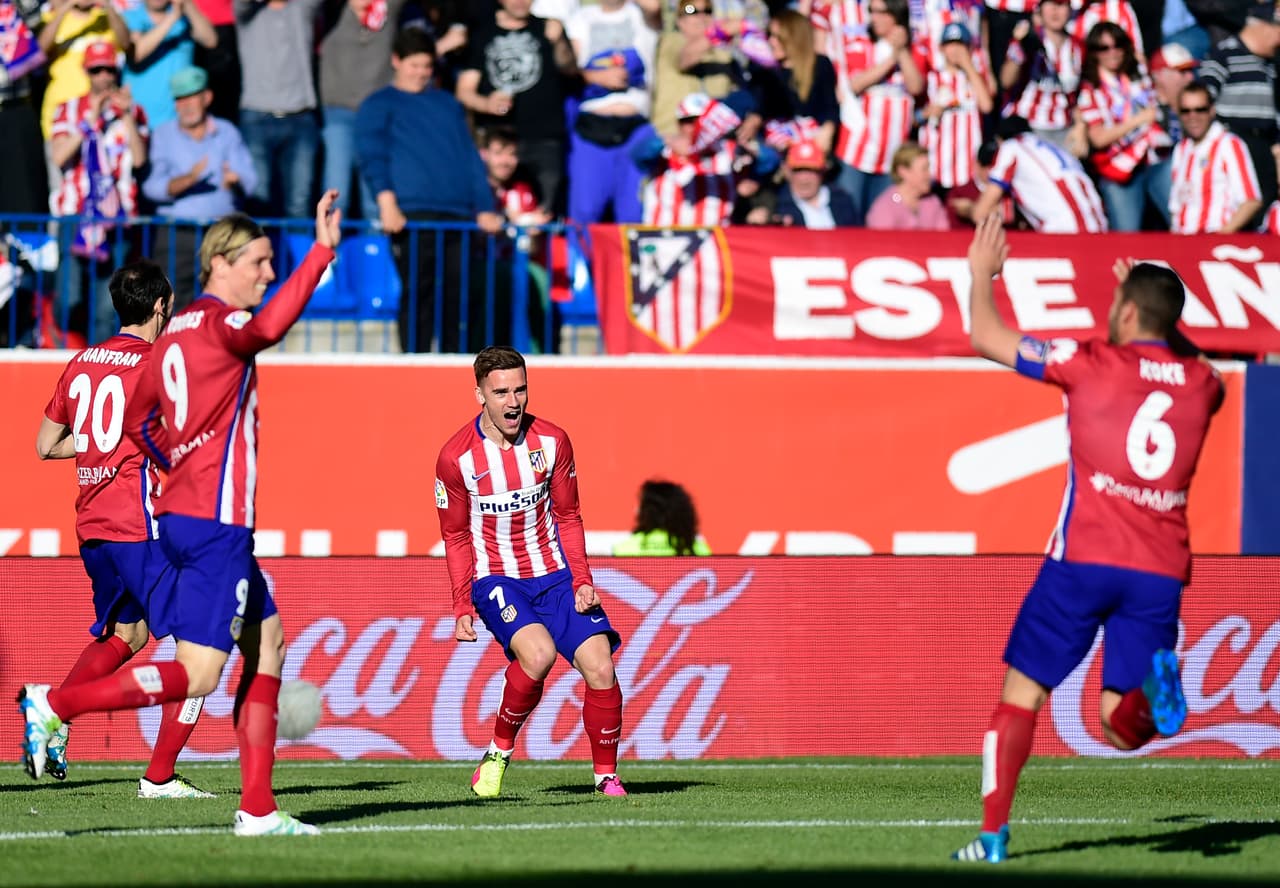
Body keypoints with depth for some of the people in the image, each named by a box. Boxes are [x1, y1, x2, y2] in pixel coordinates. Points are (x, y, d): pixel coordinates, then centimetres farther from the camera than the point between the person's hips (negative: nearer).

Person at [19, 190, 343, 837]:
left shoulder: (178, 330, 14)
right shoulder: (222, 323, -12)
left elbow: (138, 420, 23)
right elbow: (267, 328, -36)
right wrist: (322, 251, -39)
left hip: (183, 512, 10)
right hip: (217, 523, -10)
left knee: (268, 643, 14)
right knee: (196, 676, -9)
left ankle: (257, 808, 13)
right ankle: (54, 706, -9)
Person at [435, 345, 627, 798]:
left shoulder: (552, 442, -3)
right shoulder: (456, 458, -10)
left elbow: (567, 517, 8)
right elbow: (456, 537, 1)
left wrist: (582, 581, -4)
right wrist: (462, 607, -6)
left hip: (554, 574, 3)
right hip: (494, 578, -3)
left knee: (599, 667, -13)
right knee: (538, 653, -31)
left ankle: (606, 775, 4)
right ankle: (498, 753, -9)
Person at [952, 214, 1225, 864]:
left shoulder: (1093, 365, -3)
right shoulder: (1201, 384, 9)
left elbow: (986, 337, 6)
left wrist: (981, 273, 21)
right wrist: (1155, 305, 40)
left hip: (1085, 559, -3)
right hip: (1161, 571, 3)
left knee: (1021, 693, 9)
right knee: (1122, 729, 7)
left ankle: (994, 834, 1)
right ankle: (1155, 688, -28)